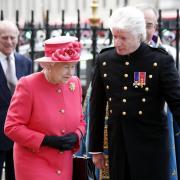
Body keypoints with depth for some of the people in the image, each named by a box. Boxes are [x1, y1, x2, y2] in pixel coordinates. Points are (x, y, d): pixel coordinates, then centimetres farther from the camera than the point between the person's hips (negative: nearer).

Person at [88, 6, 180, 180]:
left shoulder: (160, 61, -8)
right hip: (117, 145, 3)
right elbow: (97, 107, 10)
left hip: (151, 146, -3)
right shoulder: (104, 60, 4)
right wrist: (95, 148, 12)